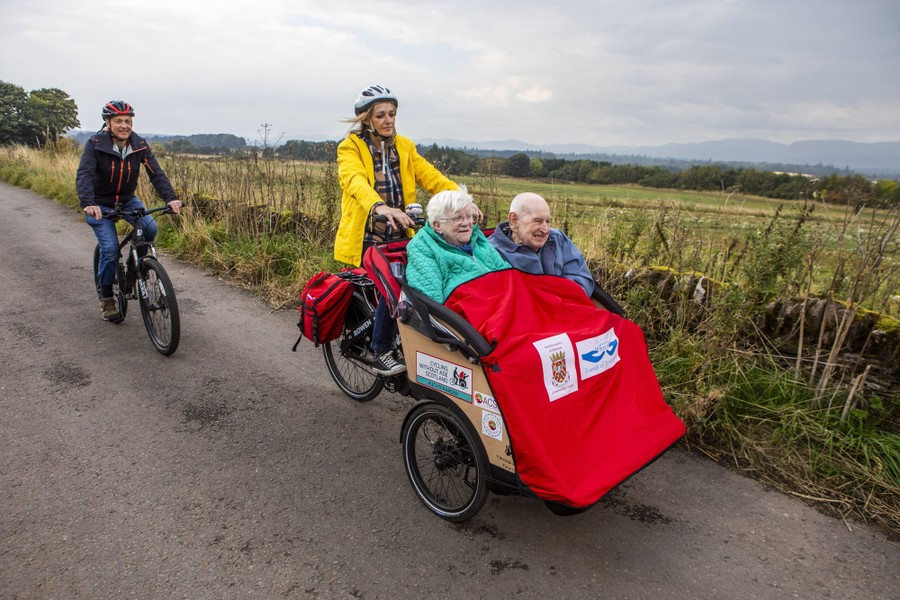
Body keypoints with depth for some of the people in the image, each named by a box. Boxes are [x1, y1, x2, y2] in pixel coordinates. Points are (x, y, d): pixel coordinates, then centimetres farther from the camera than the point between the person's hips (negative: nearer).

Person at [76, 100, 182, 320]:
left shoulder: (139, 144, -11)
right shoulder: (95, 144, -19)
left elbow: (156, 172, -20)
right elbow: (84, 175, -30)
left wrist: (170, 197, -37)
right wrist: (87, 203, -48)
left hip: (127, 199, 3)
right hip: (100, 203, -3)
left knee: (150, 228, -24)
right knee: (110, 248, -15)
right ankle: (106, 298, 5)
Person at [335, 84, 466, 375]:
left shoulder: (404, 146, 13)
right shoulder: (350, 148, -1)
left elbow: (430, 176, -2)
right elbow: (356, 181, -23)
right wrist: (380, 207, -44)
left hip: (399, 235, 4)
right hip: (367, 237, -3)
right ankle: (381, 355, 2)